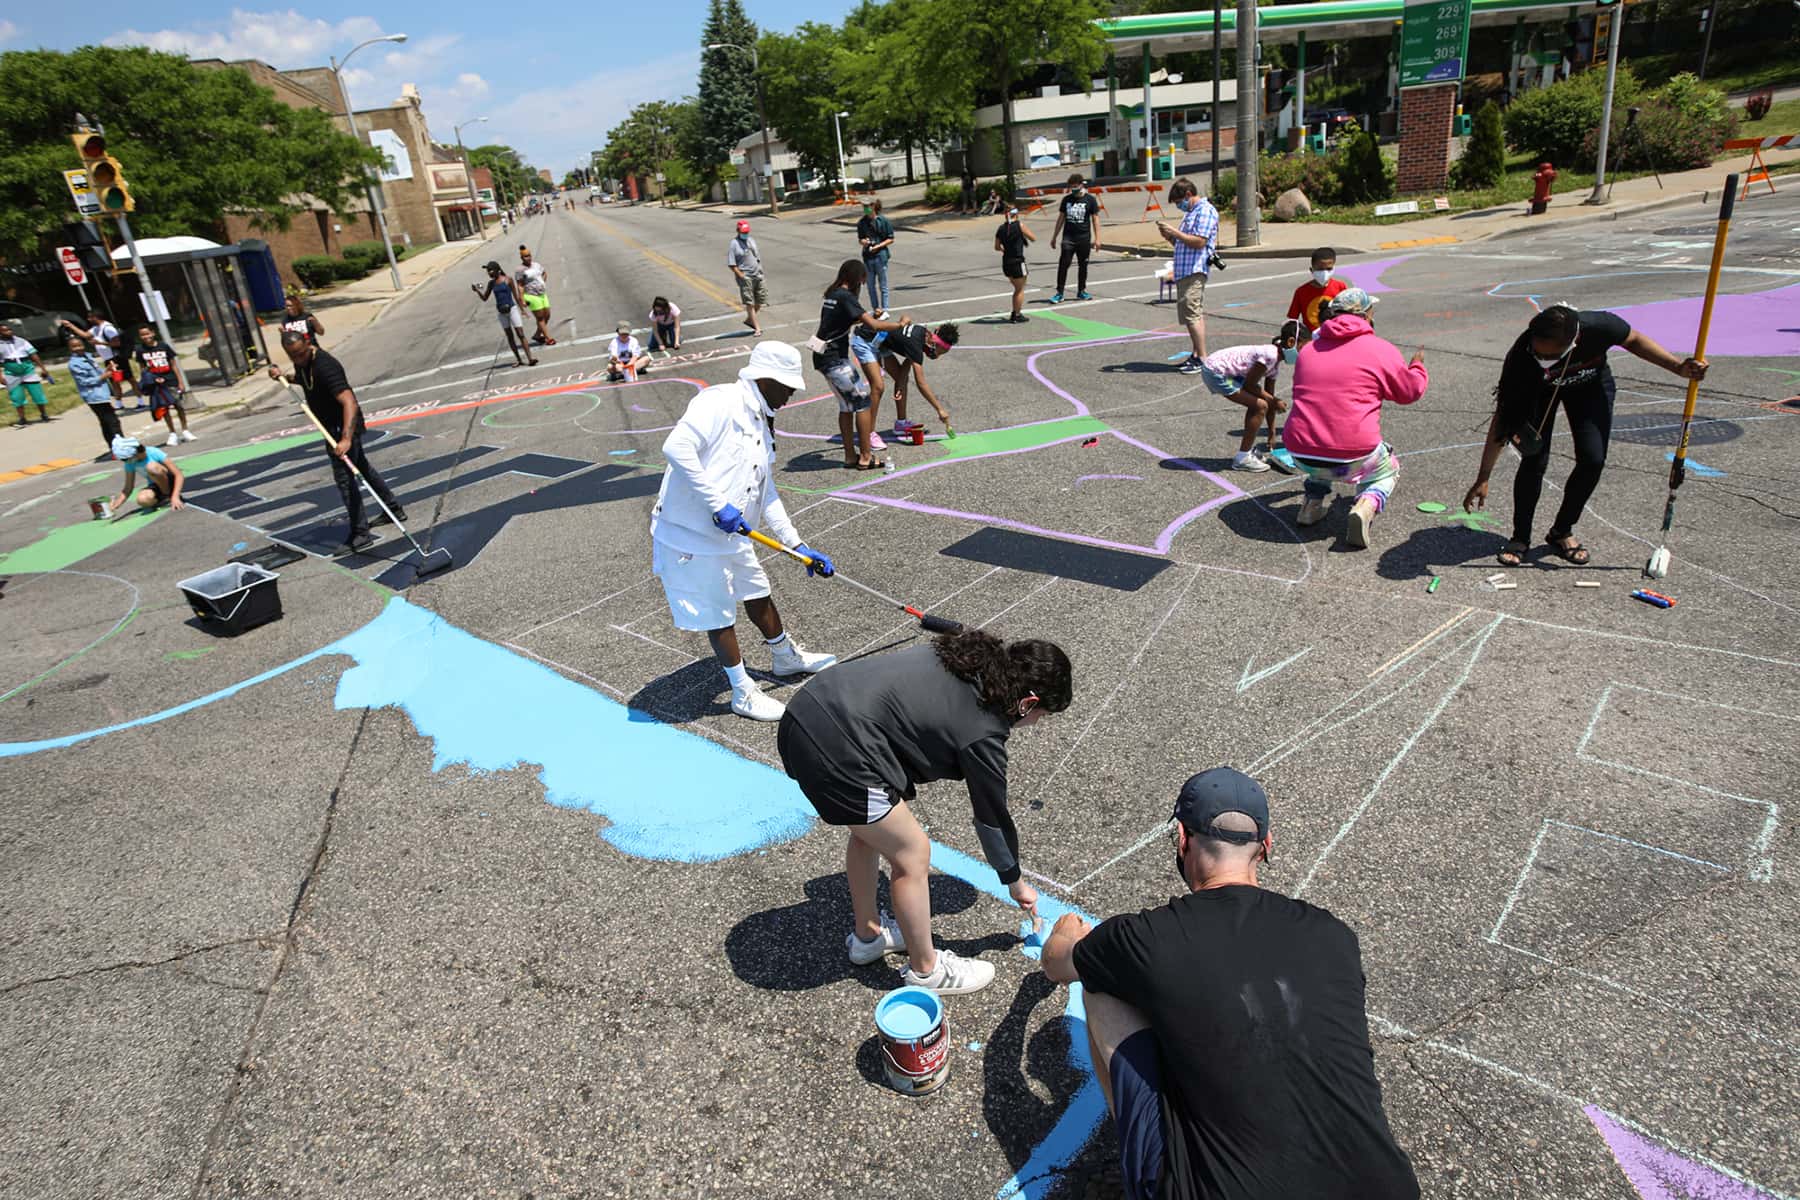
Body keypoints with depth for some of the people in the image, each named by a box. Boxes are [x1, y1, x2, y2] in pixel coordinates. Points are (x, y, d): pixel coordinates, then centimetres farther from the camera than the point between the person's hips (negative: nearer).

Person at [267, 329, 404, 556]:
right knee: (361, 465, 21)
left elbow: (349, 402, -39)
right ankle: (393, 509, 36)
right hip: (334, 426, 10)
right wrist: (283, 376, 8)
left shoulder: (325, 366, -29)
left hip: (344, 426, -10)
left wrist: (346, 439, -49)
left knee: (343, 476, -11)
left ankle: (360, 534, -8)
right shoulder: (302, 362, 1)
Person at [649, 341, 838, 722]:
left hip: (732, 534, 9)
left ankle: (787, 657, 45)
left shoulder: (761, 426, 13)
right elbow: (677, 447, -30)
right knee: (718, 616, 4)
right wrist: (718, 504, -28)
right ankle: (743, 693, 20)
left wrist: (798, 546, 13)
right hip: (691, 535, -9)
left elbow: (767, 496, 17)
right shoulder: (720, 402, -16)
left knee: (757, 594, 23)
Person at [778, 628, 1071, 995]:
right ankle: (925, 970, 27)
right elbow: (993, 817, 6)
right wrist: (1016, 882, 23)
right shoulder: (982, 730, -7)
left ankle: (868, 935, 46)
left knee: (869, 831, 28)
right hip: (836, 752, -9)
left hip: (806, 709, 9)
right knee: (913, 854, 8)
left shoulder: (962, 658, 13)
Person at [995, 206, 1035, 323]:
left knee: (1017, 288, 22)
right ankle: (1017, 316, 12)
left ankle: (1014, 313, 24)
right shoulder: (1019, 225, -8)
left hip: (1006, 263, 5)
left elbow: (997, 247, 12)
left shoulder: (1001, 229, 4)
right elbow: (1033, 239, -1)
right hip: (1017, 262, -5)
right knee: (1020, 290, 9)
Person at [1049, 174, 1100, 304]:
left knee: (1083, 265, 9)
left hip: (1084, 238, -1)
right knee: (1063, 265, -8)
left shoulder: (1090, 199, 0)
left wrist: (1097, 238, -6)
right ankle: (1059, 293, -5)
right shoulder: (1066, 199, 7)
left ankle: (1081, 291, 22)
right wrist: (1054, 237, 13)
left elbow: (1095, 219, 0)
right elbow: (1061, 218, 14)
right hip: (1068, 237, 1)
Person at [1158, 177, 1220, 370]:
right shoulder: (1190, 213, 22)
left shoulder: (1205, 211, -9)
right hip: (1183, 271, 10)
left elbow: (1199, 242, -19)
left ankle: (1203, 358, -13)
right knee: (1196, 314, 13)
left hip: (1195, 271, -10)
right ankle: (1195, 354, 17)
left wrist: (1174, 231, -16)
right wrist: (1170, 237, 8)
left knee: (1191, 314, -14)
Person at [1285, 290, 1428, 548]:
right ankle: (1366, 505, -4)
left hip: (1301, 456, 4)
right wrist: (1418, 368, 35)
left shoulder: (1307, 350, 11)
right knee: (1388, 470, 28)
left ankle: (1313, 502, 19)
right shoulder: (1382, 350, -1)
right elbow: (1411, 392, 12)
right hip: (1353, 460, -4)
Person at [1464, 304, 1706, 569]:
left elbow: (1633, 340, -11)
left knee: (1593, 460, -11)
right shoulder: (1522, 358, -39)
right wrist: (1482, 479, -33)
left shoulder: (1600, 326, -38)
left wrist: (1678, 367, -21)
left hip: (1591, 385, 2)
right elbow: (1502, 418, -33)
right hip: (1540, 389, -2)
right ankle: (1520, 538, 1)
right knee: (1534, 460, -16)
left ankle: (1561, 533, 9)